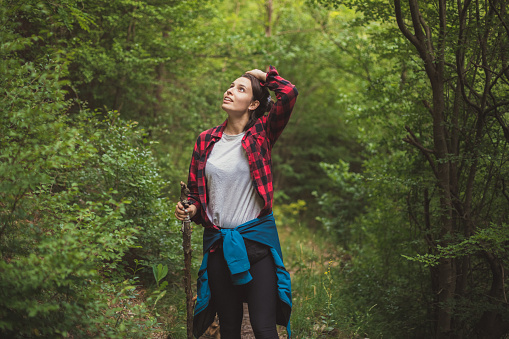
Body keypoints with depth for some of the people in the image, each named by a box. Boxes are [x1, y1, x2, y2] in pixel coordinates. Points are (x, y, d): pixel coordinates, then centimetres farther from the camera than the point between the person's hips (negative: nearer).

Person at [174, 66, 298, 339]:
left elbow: (289, 94, -16)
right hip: (217, 242, 4)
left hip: (257, 239, -3)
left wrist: (265, 76, 1)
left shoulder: (260, 134, -2)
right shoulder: (207, 140, 8)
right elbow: (196, 190, 15)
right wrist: (191, 209, -6)